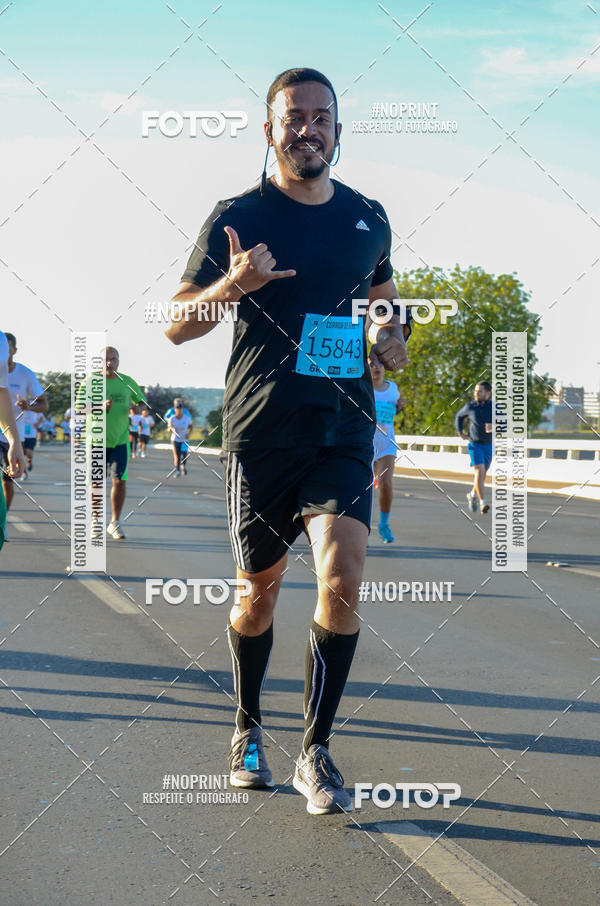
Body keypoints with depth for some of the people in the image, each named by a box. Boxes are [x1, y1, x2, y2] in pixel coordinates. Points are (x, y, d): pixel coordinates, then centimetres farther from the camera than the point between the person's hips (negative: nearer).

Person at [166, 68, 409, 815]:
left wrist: (393, 340, 7)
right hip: (261, 432, -2)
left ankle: (316, 752, 0)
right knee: (260, 591, 9)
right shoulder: (238, 217, -1)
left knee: (343, 581, -14)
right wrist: (232, 285, -22)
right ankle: (247, 730, 32)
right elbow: (176, 325, -2)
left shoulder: (369, 218, 10)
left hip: (345, 431, 2)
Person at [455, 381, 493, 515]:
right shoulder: (470, 406, -3)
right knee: (479, 472, -19)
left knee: (482, 475, 15)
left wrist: (494, 428, -31)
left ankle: (473, 495, 41)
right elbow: (459, 416, 16)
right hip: (474, 445, -2)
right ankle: (482, 502, -22)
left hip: (488, 446, 2)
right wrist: (460, 433, 6)